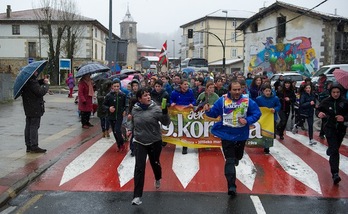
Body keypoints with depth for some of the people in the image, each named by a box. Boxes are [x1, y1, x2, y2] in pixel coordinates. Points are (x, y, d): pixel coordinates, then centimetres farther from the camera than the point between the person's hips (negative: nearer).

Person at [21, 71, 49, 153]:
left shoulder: (27, 81, 10)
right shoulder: (32, 82, -20)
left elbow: (37, 84, 19)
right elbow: (40, 92, -23)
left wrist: (42, 81, 0)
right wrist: (46, 84, -8)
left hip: (28, 108, 10)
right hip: (35, 109, -10)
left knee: (28, 127, 12)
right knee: (34, 127, -5)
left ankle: (28, 146, 20)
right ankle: (34, 146, -1)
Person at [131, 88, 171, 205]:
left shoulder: (155, 108, -12)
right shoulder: (135, 110, -3)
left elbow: (166, 123, -17)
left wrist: (165, 112, -32)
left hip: (155, 142, -1)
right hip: (139, 142, 1)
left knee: (155, 163, 19)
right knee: (139, 167, -7)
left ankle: (158, 179, 53)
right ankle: (137, 196, -5)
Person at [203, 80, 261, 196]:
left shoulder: (248, 101, -9)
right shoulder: (222, 100, -9)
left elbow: (257, 113, -3)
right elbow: (214, 113, -3)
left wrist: (248, 120, -19)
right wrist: (208, 110, -24)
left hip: (241, 135, 2)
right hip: (227, 135, -2)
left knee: (238, 156, 23)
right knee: (229, 160, -5)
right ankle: (231, 186, -4)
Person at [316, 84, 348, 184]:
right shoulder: (326, 101, -7)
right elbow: (318, 110, 2)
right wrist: (319, 113, -21)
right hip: (329, 128, -2)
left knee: (335, 149, 18)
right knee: (334, 150, -12)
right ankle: (335, 173, -16)